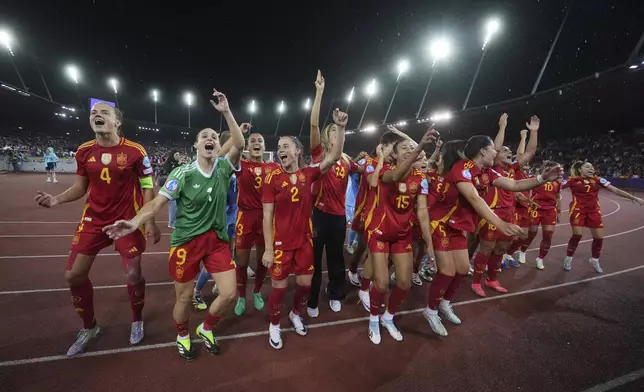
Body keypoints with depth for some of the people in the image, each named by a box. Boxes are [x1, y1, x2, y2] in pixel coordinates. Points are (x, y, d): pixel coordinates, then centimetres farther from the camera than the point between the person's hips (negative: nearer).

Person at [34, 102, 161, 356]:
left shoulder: (135, 151, -12)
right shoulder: (84, 151, 2)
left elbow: (148, 187, -8)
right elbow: (81, 187, 10)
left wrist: (150, 222, -11)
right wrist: (57, 199, -11)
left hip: (128, 220, -4)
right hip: (94, 220, 5)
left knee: (133, 274, 2)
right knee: (73, 275, 6)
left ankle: (137, 321, 30)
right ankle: (89, 327, 31)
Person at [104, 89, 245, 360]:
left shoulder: (224, 168, -2)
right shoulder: (182, 173, -8)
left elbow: (239, 145, -17)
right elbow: (157, 202, -11)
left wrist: (226, 112, -20)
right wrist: (136, 222, -28)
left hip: (217, 239, 3)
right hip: (186, 240, -2)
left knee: (230, 294, 1)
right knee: (184, 298, 12)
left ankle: (206, 329, 32)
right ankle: (183, 336, 44)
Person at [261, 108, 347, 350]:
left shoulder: (308, 174, -2)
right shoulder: (272, 177, -10)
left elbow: (334, 157, -12)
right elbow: (267, 216, -10)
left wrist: (340, 128, -22)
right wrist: (268, 248, -11)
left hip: (305, 239, 3)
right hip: (281, 242, -3)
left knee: (305, 283, 16)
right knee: (279, 286, 10)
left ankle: (295, 314, 47)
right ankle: (274, 325, 39)